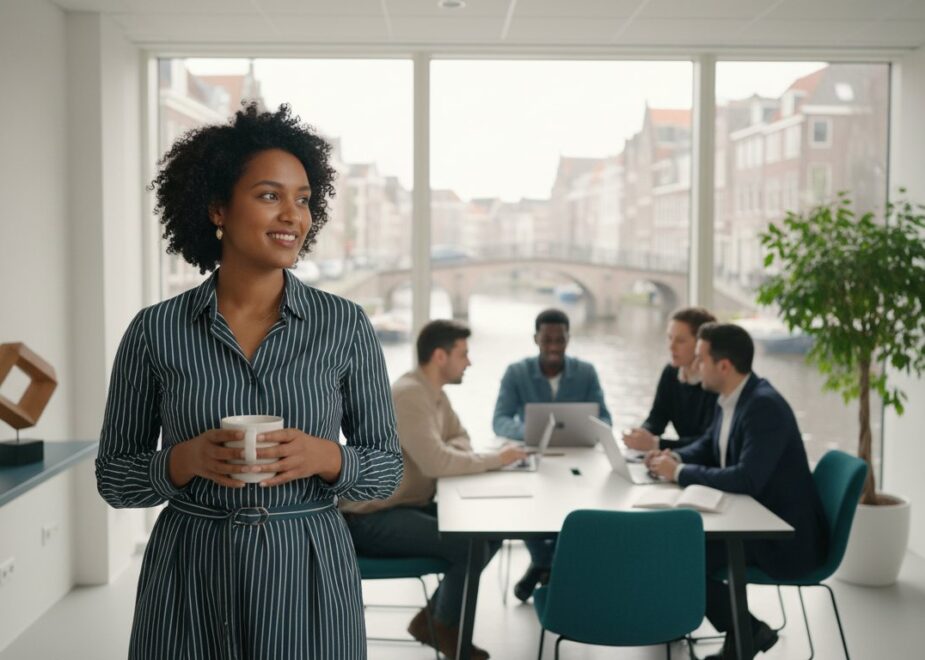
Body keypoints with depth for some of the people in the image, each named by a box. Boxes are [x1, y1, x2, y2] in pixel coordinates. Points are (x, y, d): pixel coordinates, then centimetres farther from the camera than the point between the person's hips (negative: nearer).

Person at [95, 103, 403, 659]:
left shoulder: (346, 326, -5)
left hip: (307, 574, 0)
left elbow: (387, 466, 1)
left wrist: (325, 458, -18)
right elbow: (114, 477, 2)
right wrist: (184, 461, -17)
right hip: (190, 575, 0)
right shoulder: (155, 331, -4)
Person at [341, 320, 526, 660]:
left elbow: (458, 440, 18)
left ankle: (432, 617, 11)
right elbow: (436, 462, -30)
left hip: (409, 505, 10)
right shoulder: (409, 395, -22)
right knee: (471, 544, -22)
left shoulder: (434, 392, 10)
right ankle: (444, 629, 3)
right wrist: (496, 459, -18)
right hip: (373, 518, -10)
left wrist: (450, 452, -7)